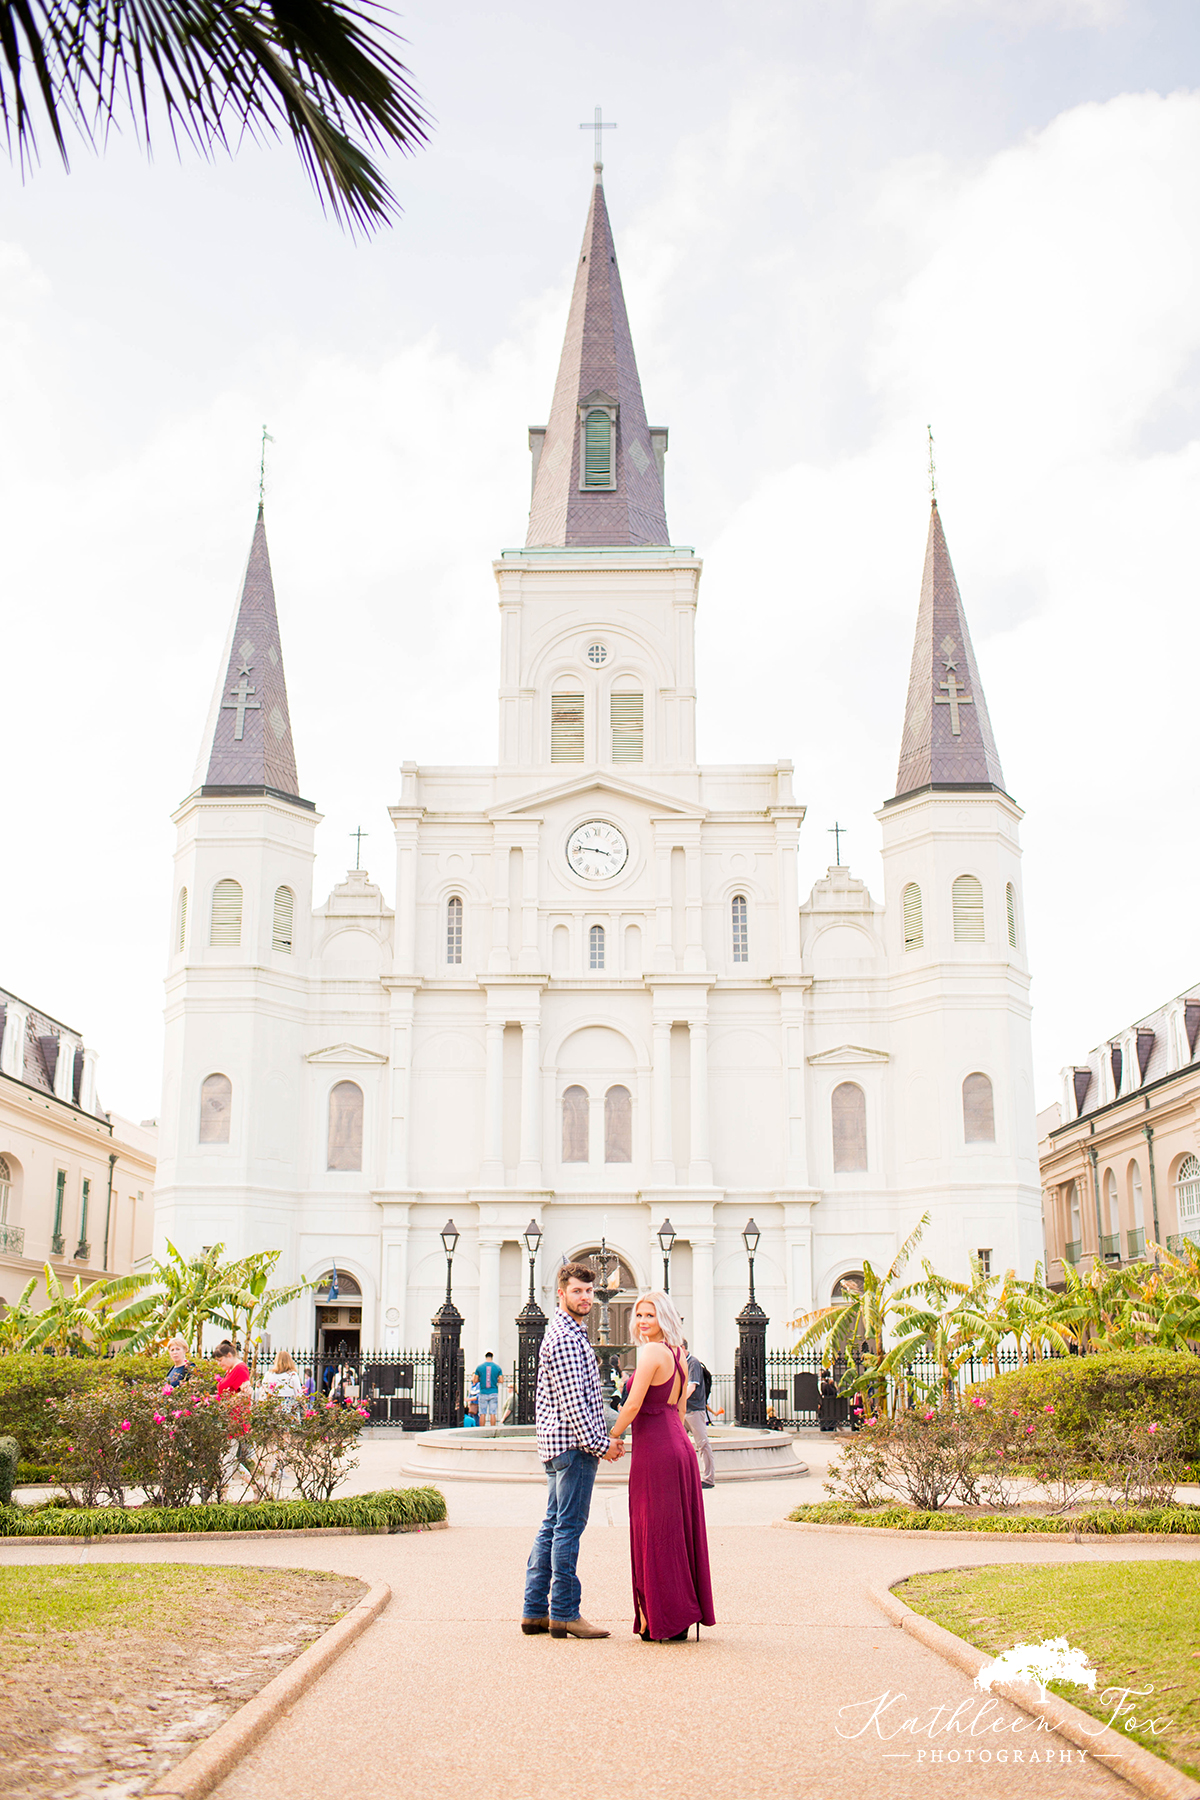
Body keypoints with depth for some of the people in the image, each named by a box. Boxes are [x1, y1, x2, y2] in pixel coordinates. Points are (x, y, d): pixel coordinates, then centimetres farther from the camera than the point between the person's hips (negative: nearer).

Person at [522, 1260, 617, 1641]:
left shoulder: (566, 1332, 19)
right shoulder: (565, 1337, -15)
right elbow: (572, 1400, -21)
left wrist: (600, 1438, 21)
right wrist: (600, 1443, -16)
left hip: (557, 1442, 11)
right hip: (574, 1443, -11)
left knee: (553, 1525, 11)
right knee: (568, 1527, -5)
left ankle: (535, 1610, 14)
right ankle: (564, 1613, 0)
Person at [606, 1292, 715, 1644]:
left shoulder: (652, 1352, -14)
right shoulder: (678, 1355, 13)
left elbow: (633, 1406, -16)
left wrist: (612, 1438, -2)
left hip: (655, 1449, -9)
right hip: (679, 1445, 9)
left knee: (655, 1532, -1)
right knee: (679, 1530, 12)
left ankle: (664, 1621, 5)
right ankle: (686, 1614, 19)